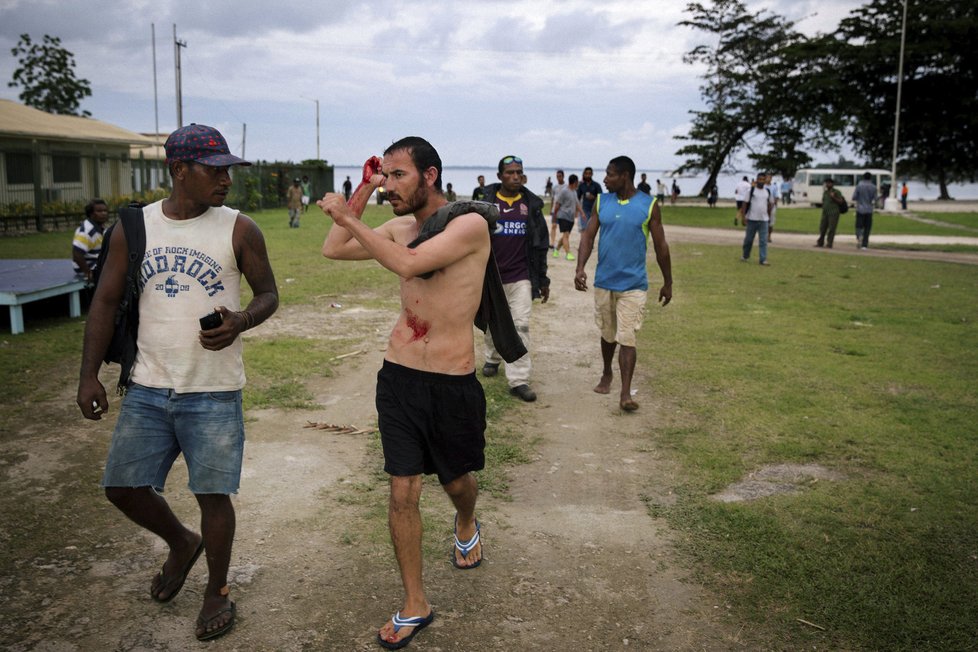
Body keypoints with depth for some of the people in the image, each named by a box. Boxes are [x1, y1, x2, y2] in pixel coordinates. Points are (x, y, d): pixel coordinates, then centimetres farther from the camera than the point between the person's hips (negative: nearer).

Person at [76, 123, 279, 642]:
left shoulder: (239, 230, -5)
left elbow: (267, 293, 2)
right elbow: (105, 301, 5)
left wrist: (240, 322, -20)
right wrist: (88, 375, 1)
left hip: (213, 392, -3)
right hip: (147, 388, 3)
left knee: (213, 495, 2)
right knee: (122, 486, 9)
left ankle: (217, 592, 26)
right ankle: (181, 543, 39)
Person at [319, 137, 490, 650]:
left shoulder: (469, 224, -14)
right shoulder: (400, 227, 5)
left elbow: (408, 263, -28)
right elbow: (333, 250, 8)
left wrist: (346, 216, -20)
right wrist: (362, 191, 2)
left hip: (452, 385, -4)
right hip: (398, 377, 4)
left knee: (456, 480, 18)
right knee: (402, 492, 4)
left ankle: (466, 525, 55)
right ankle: (415, 606, 19)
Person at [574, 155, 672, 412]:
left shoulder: (649, 205, -6)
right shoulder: (601, 202, 2)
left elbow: (660, 245, 0)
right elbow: (588, 236, 0)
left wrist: (668, 282, 5)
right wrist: (580, 268, -16)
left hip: (633, 283, -3)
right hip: (604, 282, 3)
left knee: (626, 338, -9)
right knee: (607, 334, 17)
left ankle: (625, 394, -6)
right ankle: (606, 375, 40)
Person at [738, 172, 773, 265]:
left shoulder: (768, 192, 9)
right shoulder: (751, 191, -4)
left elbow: (769, 204, 20)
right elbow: (745, 204, -5)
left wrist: (769, 217, 20)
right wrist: (743, 217, -11)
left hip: (764, 220, 3)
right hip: (752, 219, -3)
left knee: (763, 241, -3)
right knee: (748, 239, 7)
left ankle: (763, 259, -3)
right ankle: (745, 256, 26)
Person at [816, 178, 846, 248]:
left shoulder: (836, 192, -2)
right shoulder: (825, 192, 16)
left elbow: (841, 202, -5)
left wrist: (834, 197, -18)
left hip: (833, 213, -6)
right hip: (825, 213, 6)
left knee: (831, 229, -7)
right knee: (822, 228, 5)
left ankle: (829, 244, -5)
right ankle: (820, 243, 11)